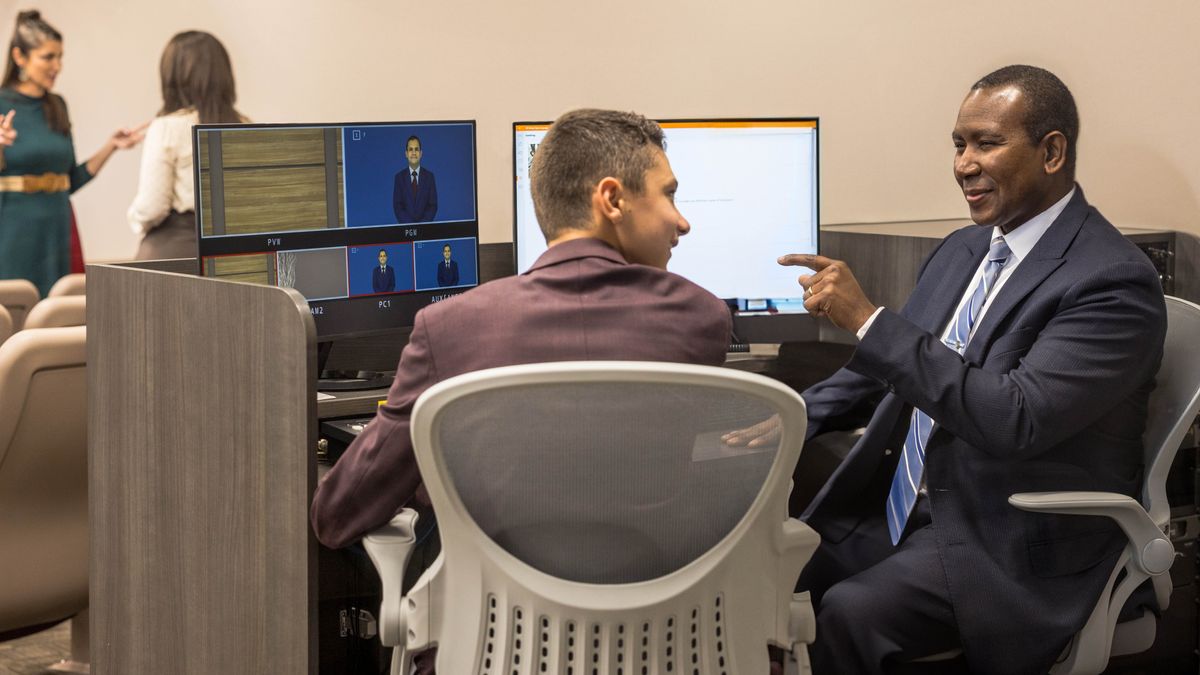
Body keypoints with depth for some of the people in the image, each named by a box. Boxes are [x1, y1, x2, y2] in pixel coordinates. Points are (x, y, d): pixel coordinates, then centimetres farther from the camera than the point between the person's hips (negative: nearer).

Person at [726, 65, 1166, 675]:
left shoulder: (1114, 282, -16)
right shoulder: (962, 251, 11)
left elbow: (1015, 418, -28)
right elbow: (886, 365, 25)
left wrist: (867, 320, -27)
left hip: (1008, 548, -8)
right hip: (892, 505, 8)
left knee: (847, 613, -29)